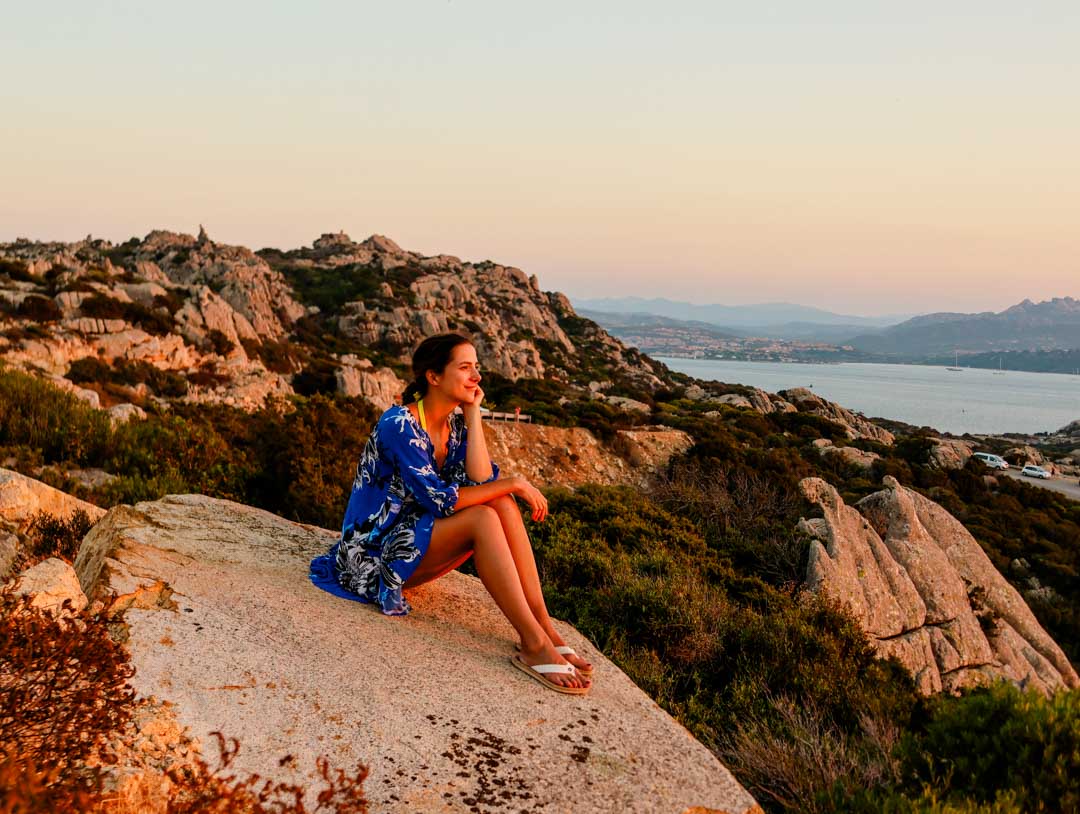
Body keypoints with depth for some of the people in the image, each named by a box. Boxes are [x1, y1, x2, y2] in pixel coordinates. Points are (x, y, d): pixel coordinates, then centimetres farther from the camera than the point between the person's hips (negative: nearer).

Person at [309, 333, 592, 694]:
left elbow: (480, 483, -13)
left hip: (414, 540, 7)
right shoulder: (398, 424, -20)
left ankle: (544, 626, -21)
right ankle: (534, 645, -31)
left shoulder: (455, 424, 4)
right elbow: (440, 500, -26)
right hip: (374, 553, -7)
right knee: (482, 519, -29)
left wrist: (473, 414, -12)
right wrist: (513, 483, -22)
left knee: (502, 504, -16)